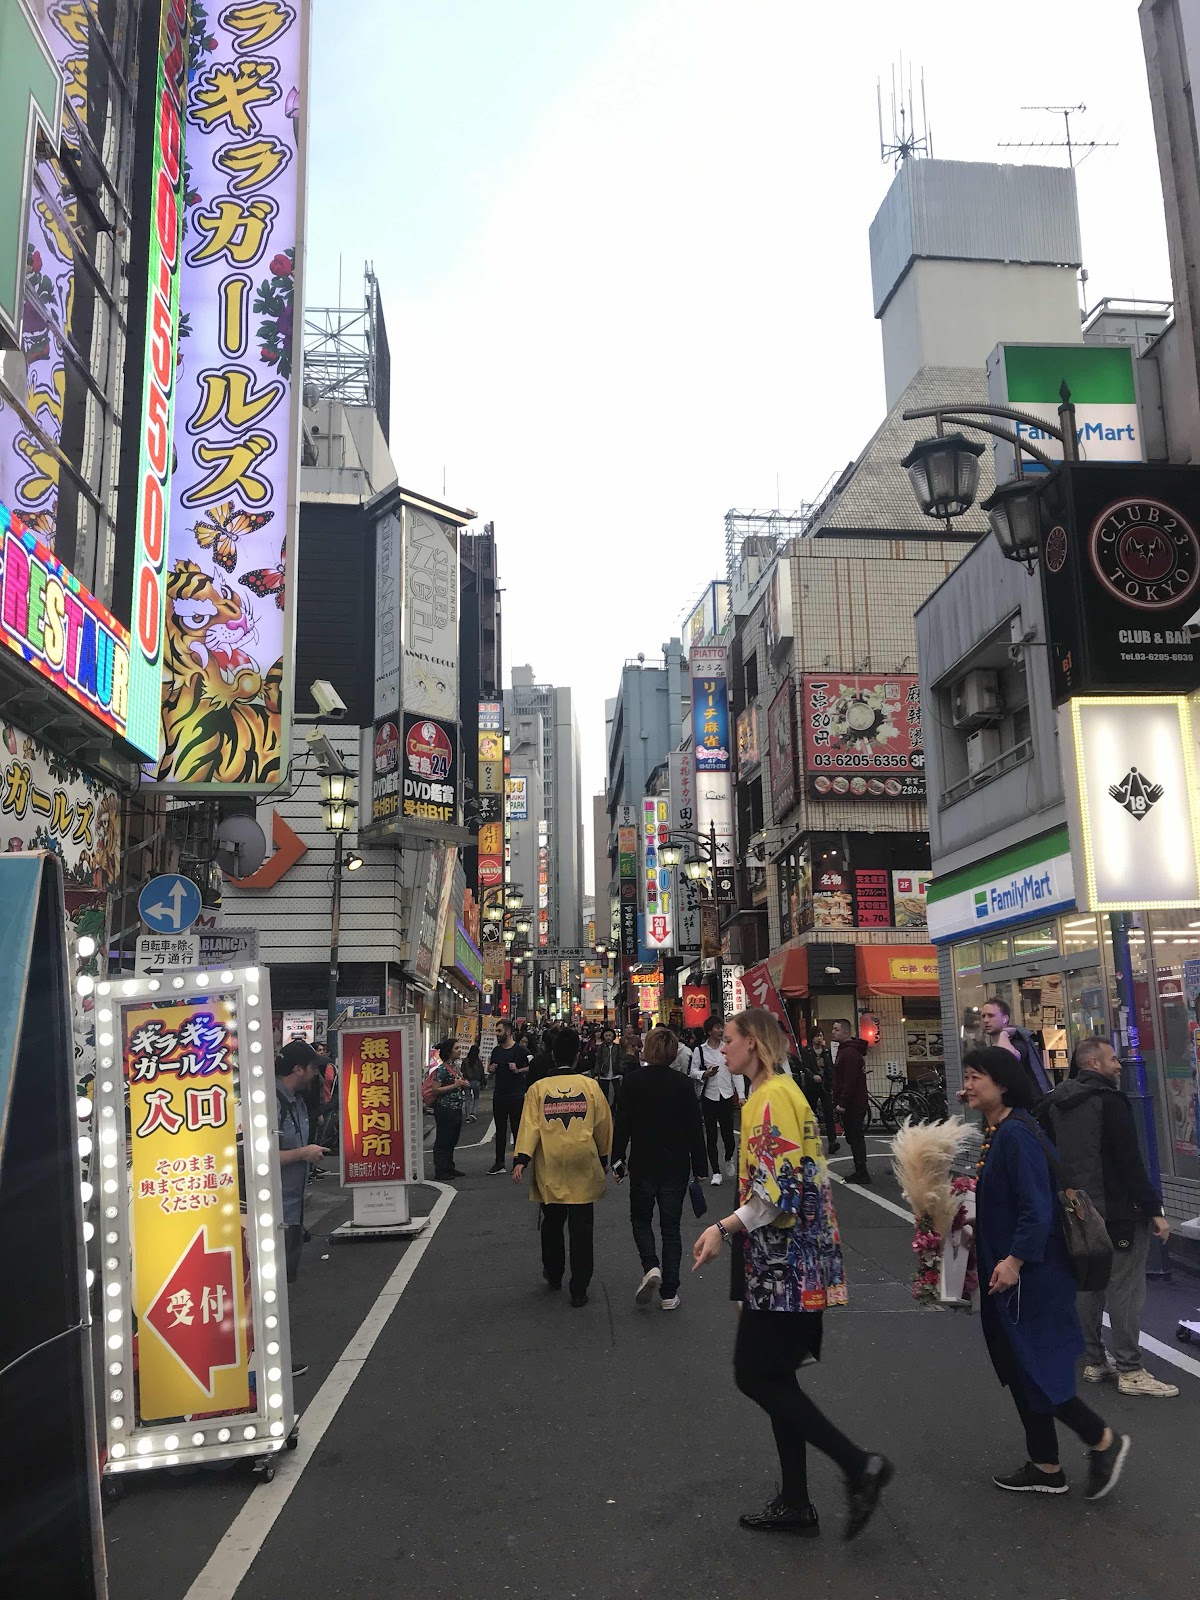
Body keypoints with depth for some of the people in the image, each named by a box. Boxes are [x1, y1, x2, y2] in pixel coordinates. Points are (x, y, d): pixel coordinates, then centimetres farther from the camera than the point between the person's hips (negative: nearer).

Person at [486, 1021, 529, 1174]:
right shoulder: (496, 1051, 11)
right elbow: (490, 1069, 22)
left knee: (517, 1130, 1)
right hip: (499, 1096, 6)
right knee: (500, 1130, 10)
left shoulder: (519, 1050, -6)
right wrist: (491, 1069, 0)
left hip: (516, 1097, -6)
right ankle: (499, 1163, 16)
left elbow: (530, 1068, -5)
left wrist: (518, 1070, -19)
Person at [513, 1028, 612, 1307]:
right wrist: (603, 1158, 18)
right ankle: (579, 1290, 4)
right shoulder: (590, 1085, -2)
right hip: (583, 1169, -1)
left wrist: (521, 1159, -11)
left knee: (552, 1225, 19)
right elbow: (603, 1125, 5)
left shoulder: (538, 1088, -2)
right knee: (581, 1230, 3)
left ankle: (553, 1274, 36)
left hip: (549, 1172, 1)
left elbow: (530, 1125, -9)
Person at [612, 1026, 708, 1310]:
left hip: (643, 1165, -1)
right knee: (671, 1227, 10)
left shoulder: (632, 1082, -7)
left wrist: (617, 1161, 3)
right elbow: (695, 1129, -2)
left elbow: (621, 1125, -7)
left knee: (641, 1218, 18)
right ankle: (669, 1294, 10)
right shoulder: (683, 1085, -5)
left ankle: (651, 1267, -7)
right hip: (676, 1166, 1)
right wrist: (700, 1168, 6)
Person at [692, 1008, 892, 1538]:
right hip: (789, 1262, 10)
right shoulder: (778, 1092, 13)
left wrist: (725, 1228, -24)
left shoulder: (772, 1097, -17)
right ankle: (795, 1503, 21)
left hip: (782, 1265, -10)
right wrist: (732, 1227, 22)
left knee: (756, 1375, -3)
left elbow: (780, 1191, -24)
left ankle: (859, 1466, 0)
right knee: (774, 1376, 14)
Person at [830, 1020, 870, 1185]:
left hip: (851, 1106, -11)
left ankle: (861, 1174, -2)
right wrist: (840, 1101, 23)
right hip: (855, 1104, 11)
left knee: (855, 1138, -6)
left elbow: (850, 1081, -24)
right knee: (856, 1138, 14)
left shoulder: (850, 1053, -18)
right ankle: (860, 1172, 21)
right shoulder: (846, 1050, 17)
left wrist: (842, 1103, -22)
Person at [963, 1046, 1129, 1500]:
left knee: (1033, 1369, -2)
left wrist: (1015, 1259, -25)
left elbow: (1037, 1206, -24)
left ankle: (1104, 1440, 18)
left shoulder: (1017, 1133, -20)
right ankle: (1045, 1468, 27)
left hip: (1030, 1274, -10)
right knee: (1018, 1369, 15)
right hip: (1004, 1269, 10)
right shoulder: (995, 1132, 8)